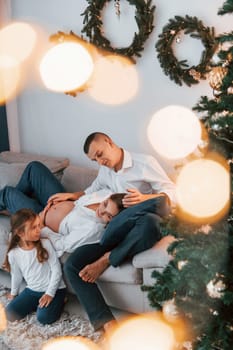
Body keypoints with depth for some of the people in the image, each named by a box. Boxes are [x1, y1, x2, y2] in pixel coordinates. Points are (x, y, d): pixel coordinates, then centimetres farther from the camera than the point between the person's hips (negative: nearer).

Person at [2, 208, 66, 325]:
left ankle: (58, 301, 5)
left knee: (44, 317, -24)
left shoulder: (45, 244, -14)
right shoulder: (14, 253, -7)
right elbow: (16, 275, 13)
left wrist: (50, 293, -16)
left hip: (54, 289, -4)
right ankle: (38, 303, 9)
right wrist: (13, 293, 25)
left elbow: (56, 270, -12)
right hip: (32, 290, 4)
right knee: (9, 314, -9)